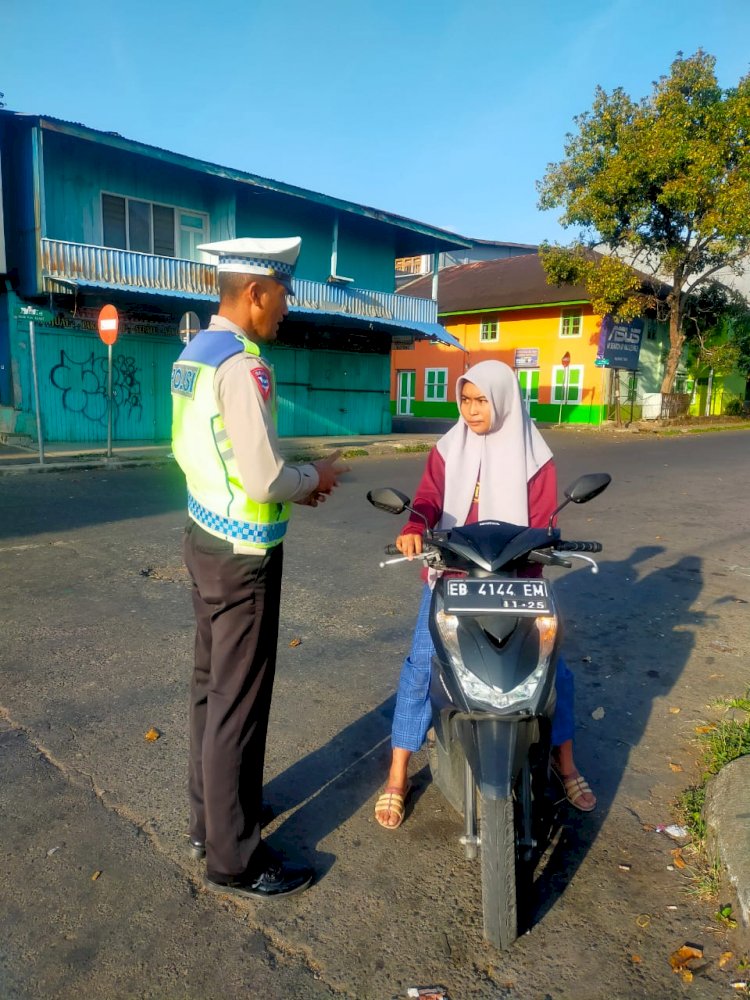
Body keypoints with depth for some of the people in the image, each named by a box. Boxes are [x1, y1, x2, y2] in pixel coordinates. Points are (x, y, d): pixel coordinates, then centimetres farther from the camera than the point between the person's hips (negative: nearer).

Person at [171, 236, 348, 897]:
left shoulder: (192, 355, 9)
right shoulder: (242, 364, -20)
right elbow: (265, 480, -25)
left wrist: (288, 482, 10)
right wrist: (314, 479, -4)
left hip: (205, 538, 10)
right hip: (242, 553, -10)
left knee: (211, 686, 20)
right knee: (239, 703, 3)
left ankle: (209, 818, 38)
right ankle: (234, 860, 21)